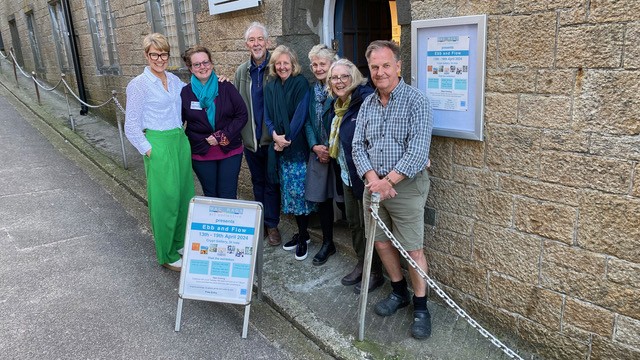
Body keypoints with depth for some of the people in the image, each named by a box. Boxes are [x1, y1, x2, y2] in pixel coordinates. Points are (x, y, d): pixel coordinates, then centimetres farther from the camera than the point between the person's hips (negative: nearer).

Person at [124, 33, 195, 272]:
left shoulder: (174, 80, 10)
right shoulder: (138, 85, -8)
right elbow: (131, 127, -7)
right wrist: (149, 151, -11)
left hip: (180, 142, 7)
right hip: (159, 146, -6)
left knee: (185, 195, 13)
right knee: (165, 200, 1)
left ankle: (181, 243, 31)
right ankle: (167, 256, 15)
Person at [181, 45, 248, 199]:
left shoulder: (226, 87, -3)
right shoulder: (185, 93, -1)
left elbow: (242, 115, -4)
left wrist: (222, 136, -13)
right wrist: (204, 141, -9)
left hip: (230, 151, -1)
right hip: (201, 155, 1)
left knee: (228, 197, 2)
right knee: (210, 196, 14)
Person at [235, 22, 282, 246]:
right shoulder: (242, 71, 6)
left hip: (271, 138, -4)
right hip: (250, 138, 5)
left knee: (271, 183, 7)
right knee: (257, 182, 18)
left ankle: (272, 224, 21)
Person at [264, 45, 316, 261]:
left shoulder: (301, 83, -5)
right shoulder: (270, 86, 11)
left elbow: (300, 115, -12)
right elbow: (267, 116, 8)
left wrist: (287, 138, -13)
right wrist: (275, 136, -9)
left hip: (297, 146, -5)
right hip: (279, 147, 5)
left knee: (299, 190, -5)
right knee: (288, 190, 9)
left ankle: (303, 237, 6)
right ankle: (301, 232, 22)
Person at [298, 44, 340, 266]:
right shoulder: (312, 91, 11)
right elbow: (308, 121, 10)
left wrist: (333, 148, -14)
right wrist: (315, 146, -5)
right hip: (318, 153, 5)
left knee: (343, 198, 0)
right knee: (322, 199, 10)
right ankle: (327, 243, 25)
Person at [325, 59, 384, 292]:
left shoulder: (367, 99, -20)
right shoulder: (336, 105, 8)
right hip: (347, 174, 9)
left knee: (368, 224, 5)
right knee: (353, 222, 19)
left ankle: (375, 273, 24)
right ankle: (361, 265, 38)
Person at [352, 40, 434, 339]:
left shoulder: (416, 101, -11)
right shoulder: (367, 104, 8)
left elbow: (418, 151, -19)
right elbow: (358, 146, 3)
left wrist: (388, 182, -19)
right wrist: (372, 179, -13)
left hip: (406, 186, -6)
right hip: (374, 184, 6)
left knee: (413, 249, 2)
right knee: (381, 243, 14)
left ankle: (420, 307, 20)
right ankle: (399, 292, 36)